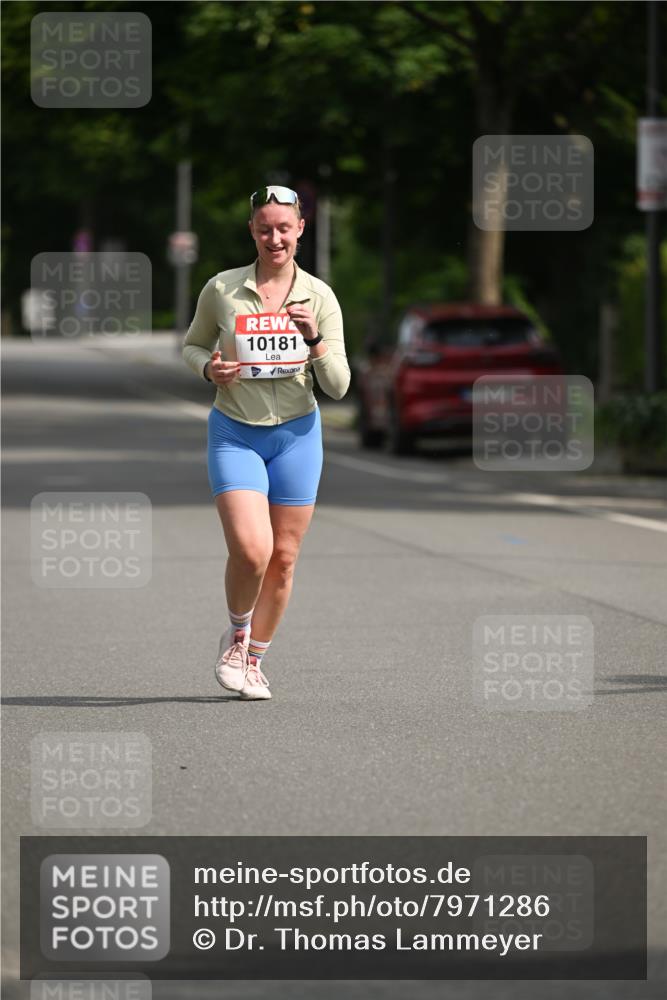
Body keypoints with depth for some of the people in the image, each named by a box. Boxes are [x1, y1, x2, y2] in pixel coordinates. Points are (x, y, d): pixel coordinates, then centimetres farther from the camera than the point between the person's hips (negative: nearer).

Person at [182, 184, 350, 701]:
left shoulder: (320, 296, -4)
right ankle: (236, 633, 11)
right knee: (251, 549, -19)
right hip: (235, 435, -2)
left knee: (284, 558, 4)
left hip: (297, 434, 2)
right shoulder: (221, 290, -6)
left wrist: (315, 339, -21)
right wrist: (210, 368, -11)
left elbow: (338, 386, -4)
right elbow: (192, 345, 11)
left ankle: (255, 658, 24)